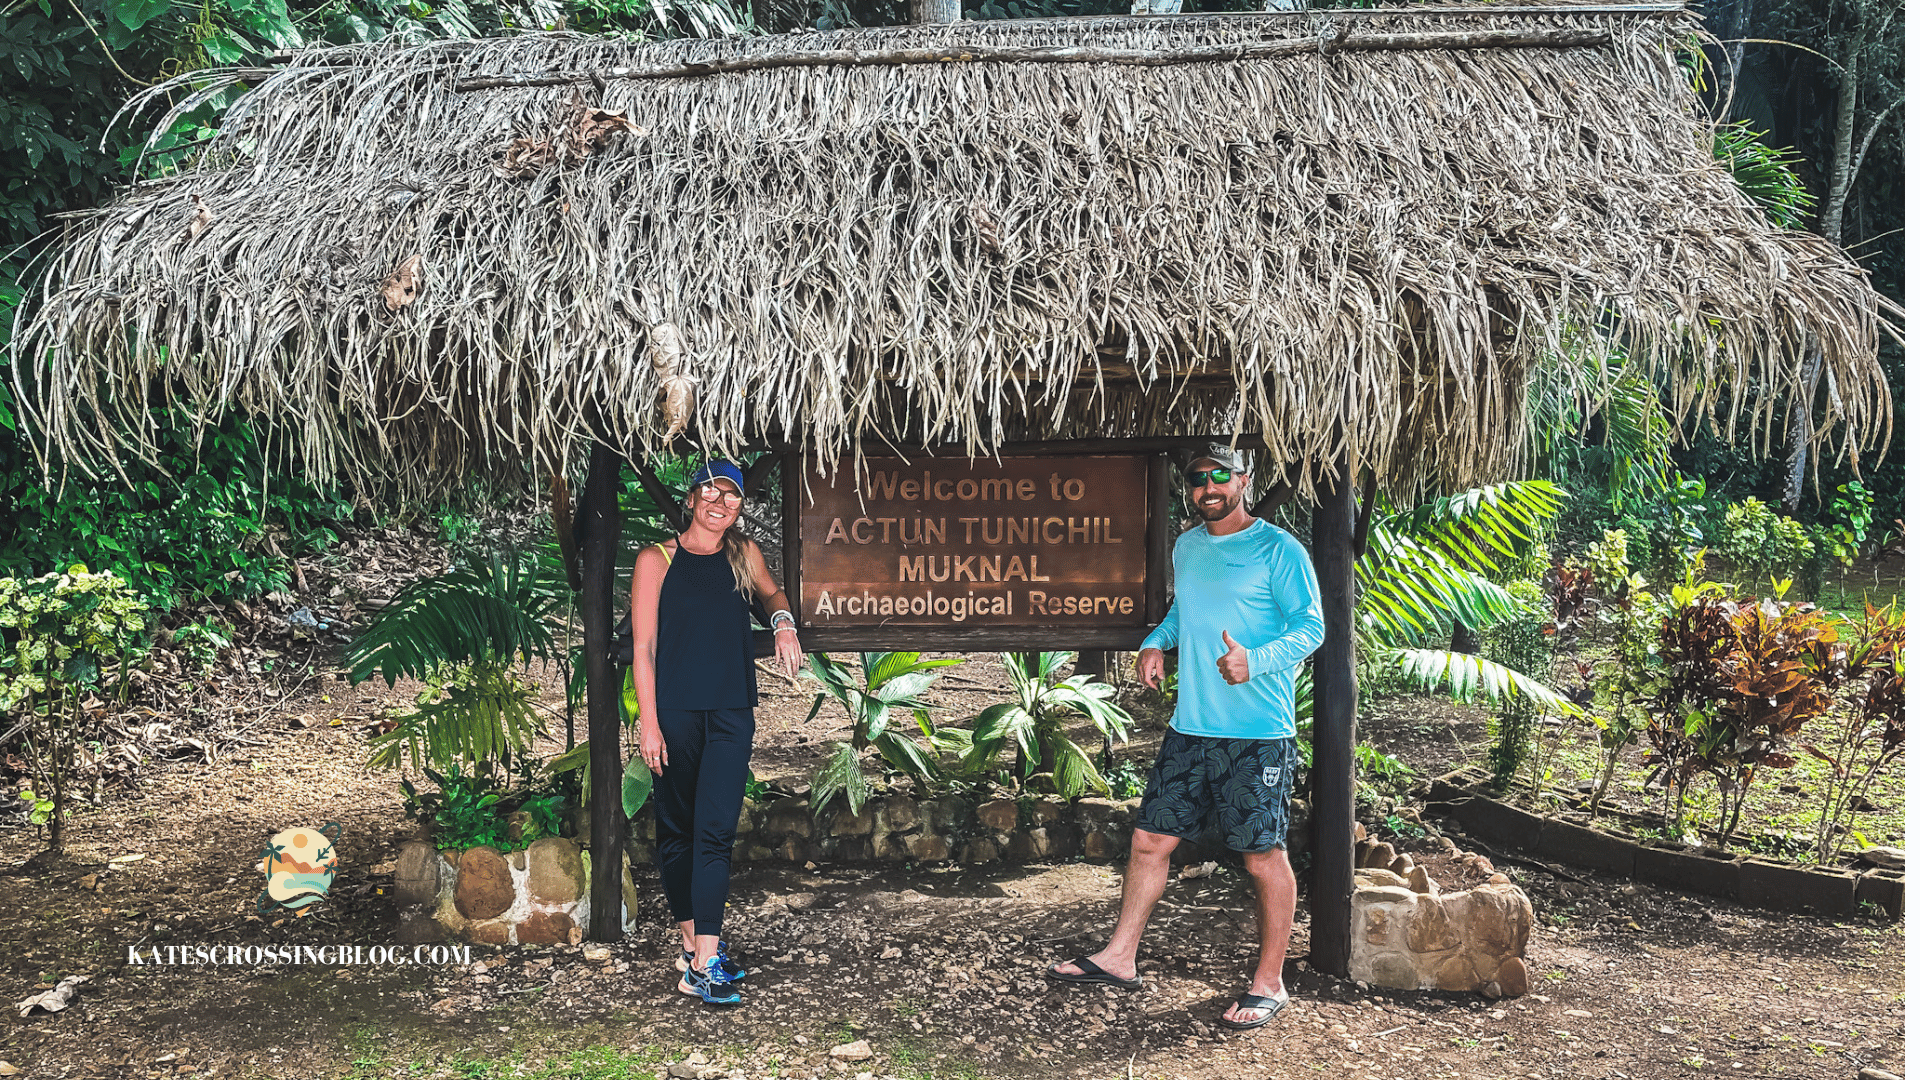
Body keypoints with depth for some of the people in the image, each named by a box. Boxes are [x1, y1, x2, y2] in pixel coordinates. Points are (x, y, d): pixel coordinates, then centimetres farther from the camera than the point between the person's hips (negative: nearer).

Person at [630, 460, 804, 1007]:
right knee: (676, 830, 6)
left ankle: (702, 962, -7)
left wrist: (783, 623, 7)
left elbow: (772, 593, 30)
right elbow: (643, 646, -1)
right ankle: (692, 940, 21)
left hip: (730, 713, 2)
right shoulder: (657, 560, 1)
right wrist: (648, 720, -7)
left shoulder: (744, 554, 10)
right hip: (674, 710, -1)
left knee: (716, 830, -7)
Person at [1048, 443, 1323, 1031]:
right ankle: (1119, 957, 22)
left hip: (1257, 736, -6)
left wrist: (1255, 660, -26)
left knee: (1264, 856, 1)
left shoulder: (1279, 550, -7)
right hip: (1190, 728, 7)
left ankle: (1269, 983, 15)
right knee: (1150, 839, 10)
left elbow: (1310, 627, -10)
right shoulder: (1185, 548, 14)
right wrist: (1156, 643, 8)